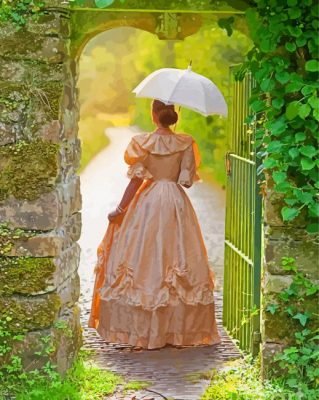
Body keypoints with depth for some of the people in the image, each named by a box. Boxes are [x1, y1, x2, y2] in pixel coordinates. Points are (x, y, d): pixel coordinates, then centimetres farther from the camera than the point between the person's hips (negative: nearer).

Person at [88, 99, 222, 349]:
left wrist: (120, 210, -3)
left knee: (144, 259, 3)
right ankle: (179, 326, 11)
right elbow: (187, 180, -2)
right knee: (178, 260, 8)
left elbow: (136, 180, -9)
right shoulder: (185, 143, -1)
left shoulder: (143, 143, -7)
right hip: (177, 202, 2)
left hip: (148, 203, -2)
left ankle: (141, 327, 4)